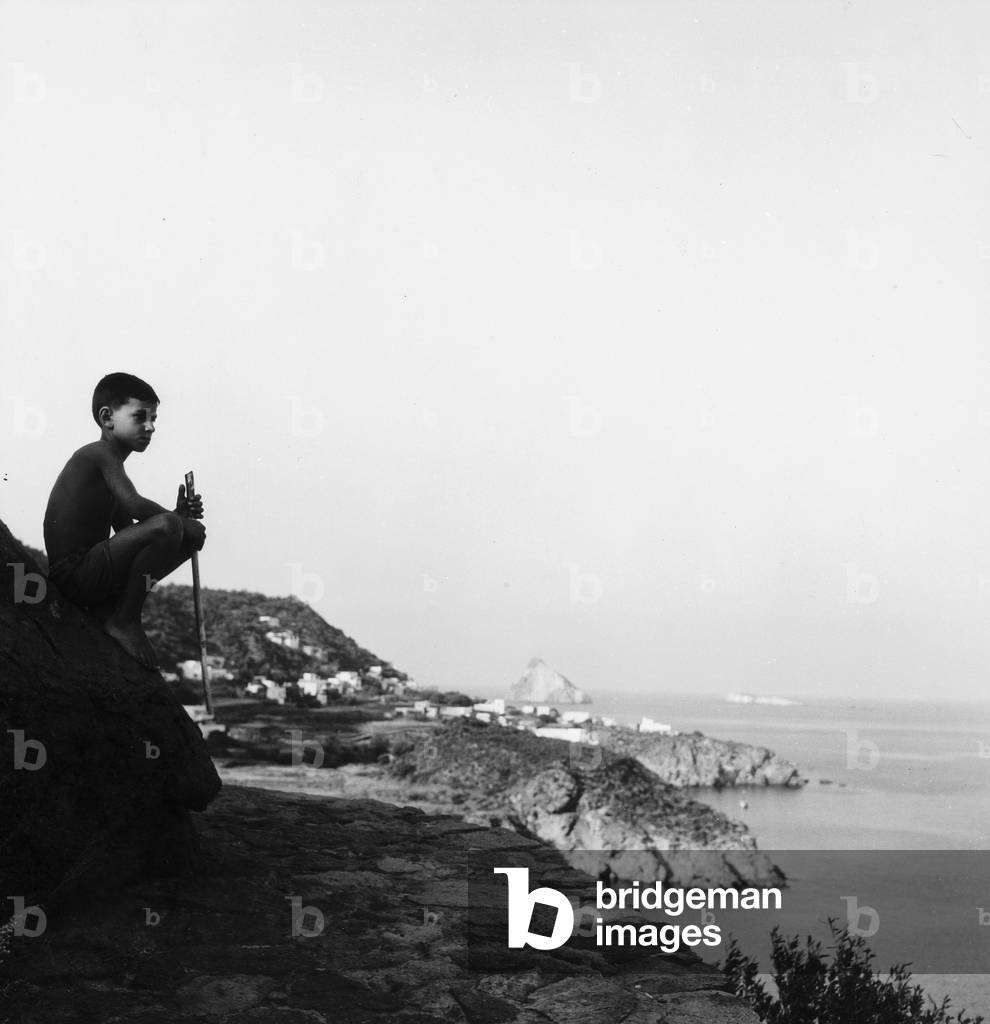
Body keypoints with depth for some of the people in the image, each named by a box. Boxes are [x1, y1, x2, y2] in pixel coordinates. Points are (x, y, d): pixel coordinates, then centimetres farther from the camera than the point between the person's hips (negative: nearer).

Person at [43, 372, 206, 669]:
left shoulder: (105, 465, 21)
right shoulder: (99, 453, -10)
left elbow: (127, 529, 18)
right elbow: (135, 505, -24)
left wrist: (179, 514, 4)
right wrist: (180, 520, -10)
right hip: (73, 573, -10)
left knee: (190, 538, 13)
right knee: (166, 526, -27)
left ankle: (107, 607, 7)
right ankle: (125, 621, -13)